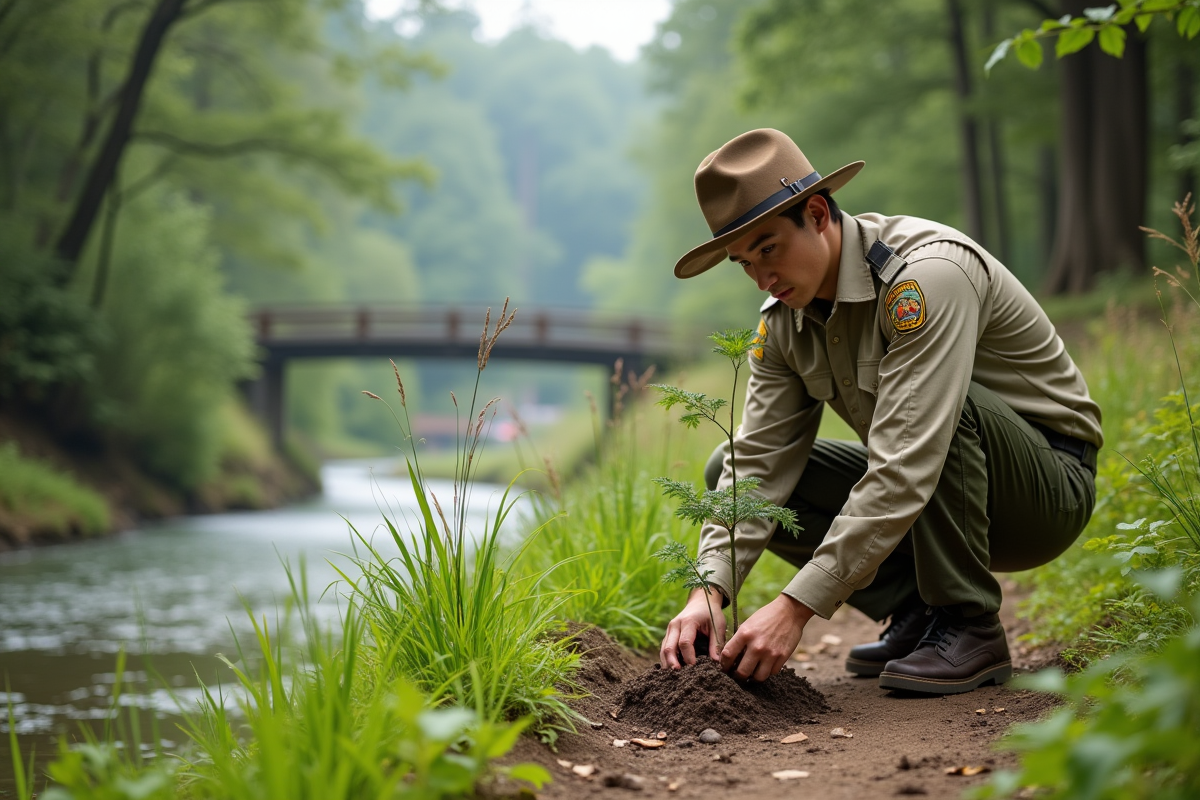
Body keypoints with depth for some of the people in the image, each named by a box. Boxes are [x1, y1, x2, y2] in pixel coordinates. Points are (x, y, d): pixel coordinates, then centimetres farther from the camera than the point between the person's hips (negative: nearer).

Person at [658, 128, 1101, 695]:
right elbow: (758, 465, -7)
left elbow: (904, 469, -37)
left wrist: (796, 606, -39)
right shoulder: (784, 318, -4)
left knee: (950, 399, -39)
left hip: (1049, 485, -7)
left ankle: (968, 629, -20)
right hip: (923, 488, 7)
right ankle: (915, 610, 0)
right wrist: (709, 592, -24)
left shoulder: (927, 272, -30)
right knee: (728, 471, -5)